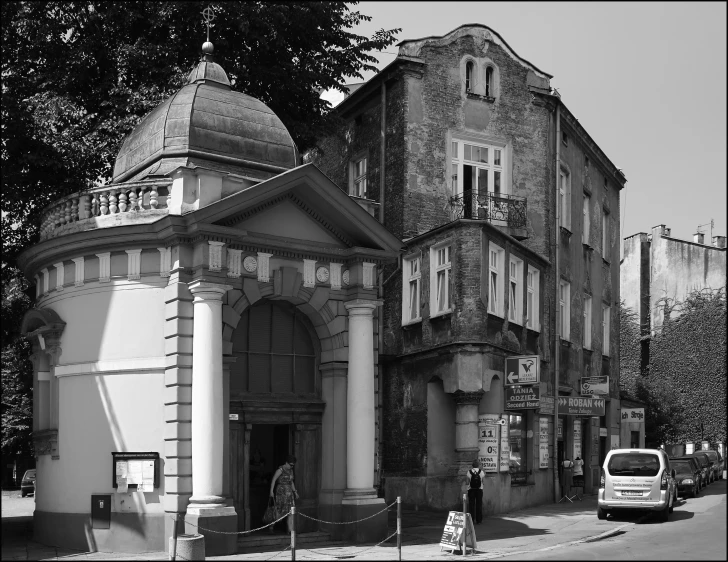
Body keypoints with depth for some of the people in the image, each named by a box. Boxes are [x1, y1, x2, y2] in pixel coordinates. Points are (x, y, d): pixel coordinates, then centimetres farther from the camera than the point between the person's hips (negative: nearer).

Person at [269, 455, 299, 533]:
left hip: (289, 493, 7)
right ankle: (272, 526, 21)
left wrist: (295, 491, 15)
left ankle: (290, 530, -2)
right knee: (279, 511, -1)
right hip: (281, 492, -7)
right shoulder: (280, 470, -11)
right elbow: (273, 480, -11)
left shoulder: (290, 470, 12)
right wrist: (271, 491, -16)